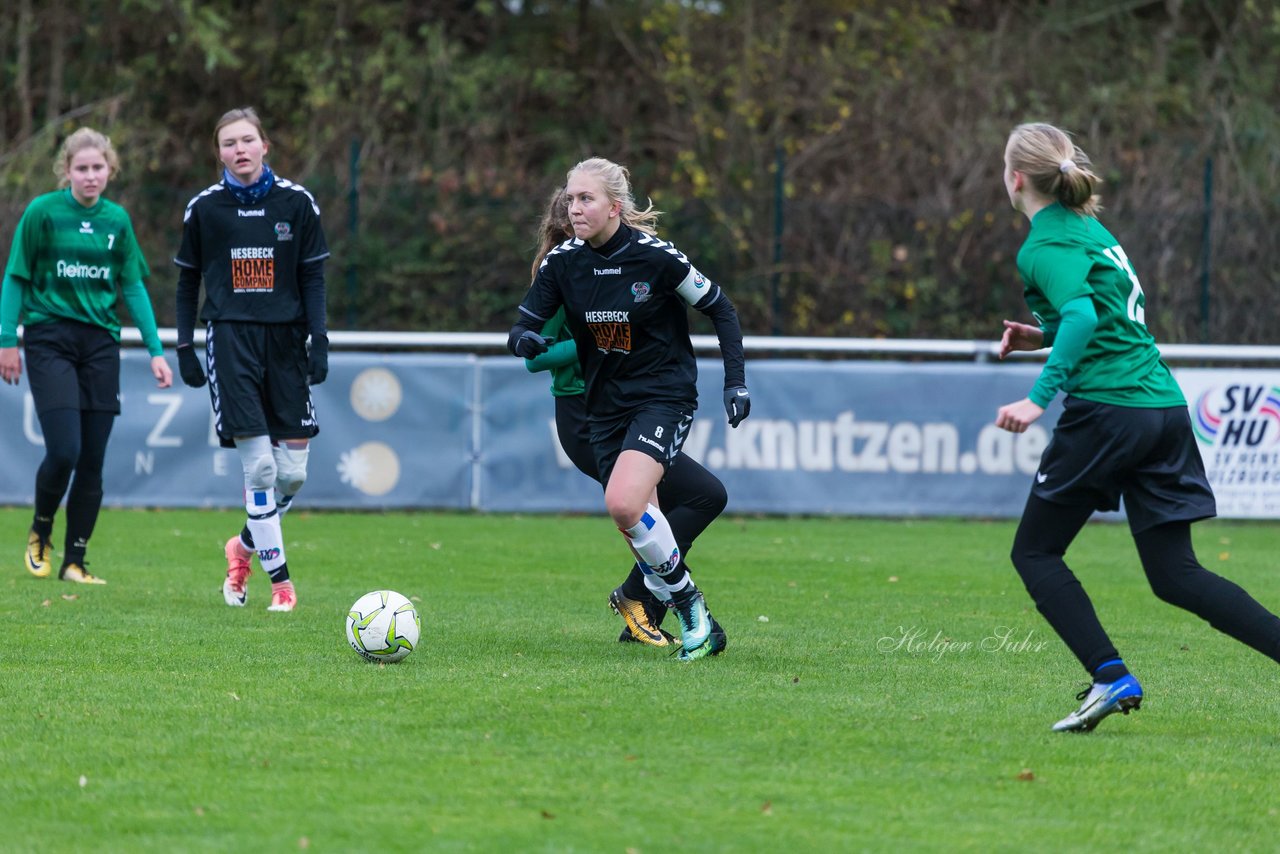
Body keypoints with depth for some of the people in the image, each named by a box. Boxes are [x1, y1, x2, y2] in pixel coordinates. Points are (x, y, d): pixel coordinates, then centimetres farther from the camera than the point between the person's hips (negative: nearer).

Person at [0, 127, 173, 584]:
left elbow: (133, 286, 11)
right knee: (64, 450, -14)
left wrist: (155, 350, 7)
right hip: (50, 340, -4)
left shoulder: (117, 219, 7)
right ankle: (40, 533, 13)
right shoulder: (42, 212, -4)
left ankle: (75, 561, 9)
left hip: (101, 342, 4)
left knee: (93, 460, 1)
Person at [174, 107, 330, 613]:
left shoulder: (296, 202, 3)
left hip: (285, 338, 2)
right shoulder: (204, 208, 2)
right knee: (259, 466, -10)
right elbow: (187, 280, 11)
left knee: (293, 470, -1)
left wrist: (319, 339, -3)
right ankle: (279, 580, -2)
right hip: (230, 339, -2)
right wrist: (184, 346, 6)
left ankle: (246, 546, 26)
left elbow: (313, 277, 6)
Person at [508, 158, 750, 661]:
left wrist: (736, 382, -8)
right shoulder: (562, 262, -4)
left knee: (623, 504, -26)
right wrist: (524, 340, -24)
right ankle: (693, 623, 22)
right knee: (639, 526, 5)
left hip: (664, 398, -6)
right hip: (606, 406, 6)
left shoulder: (655, 257, -16)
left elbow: (720, 310, -4)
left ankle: (687, 600, -8)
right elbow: (523, 327, 0)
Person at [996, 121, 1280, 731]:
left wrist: (1040, 395, -26)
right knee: (1175, 575, 8)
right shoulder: (1089, 227, 19)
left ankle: (1111, 677, -8)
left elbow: (1083, 316, -24)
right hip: (1163, 403, 8)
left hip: (1105, 408, -8)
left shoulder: (1043, 246, -7)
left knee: (1034, 553, 6)